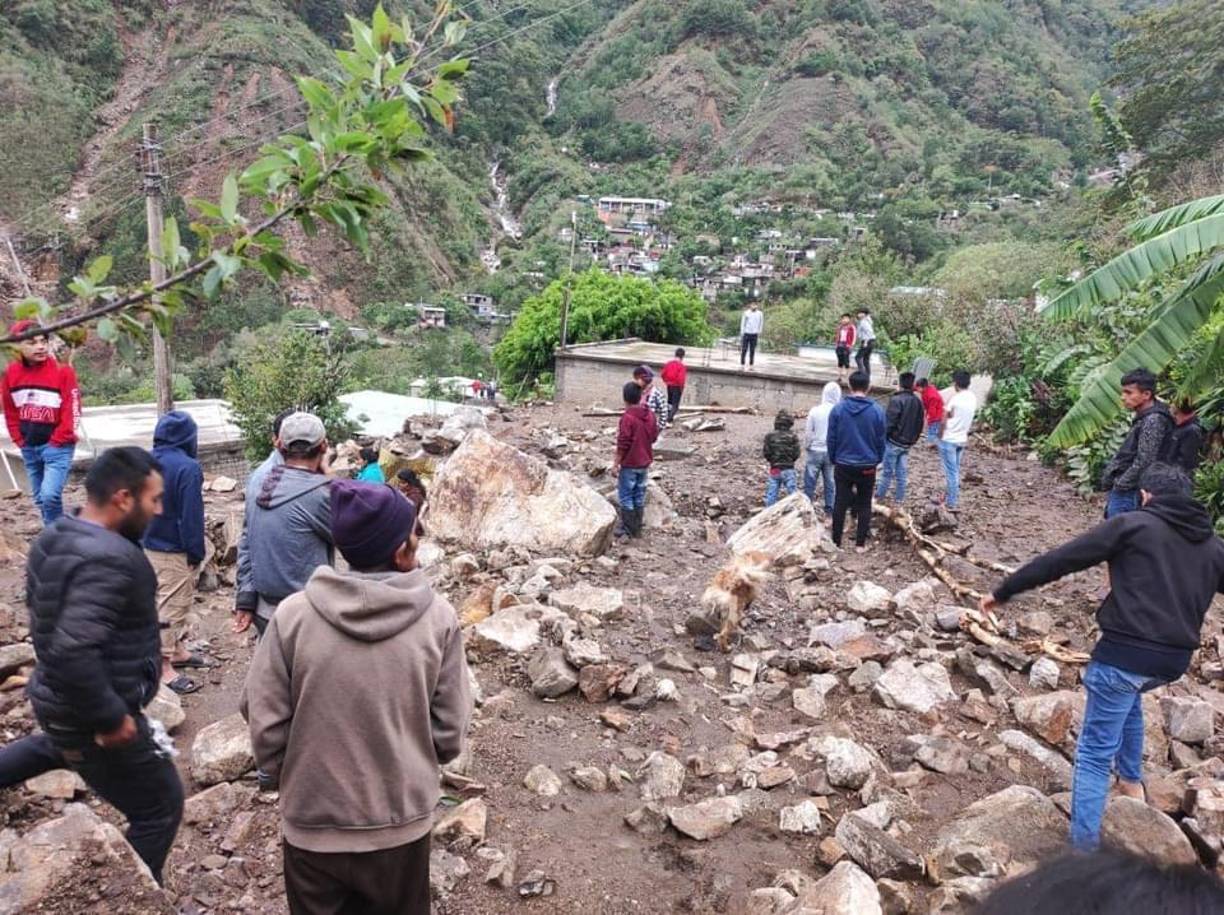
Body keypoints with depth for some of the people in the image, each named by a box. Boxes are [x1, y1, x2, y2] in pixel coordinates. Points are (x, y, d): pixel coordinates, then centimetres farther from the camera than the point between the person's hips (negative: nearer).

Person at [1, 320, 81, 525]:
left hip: (57, 446, -6)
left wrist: (57, 441, -12)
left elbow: (72, 411, -12)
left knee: (50, 495, -19)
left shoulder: (62, 371, -12)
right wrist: (19, 439, 8)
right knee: (40, 499, 14)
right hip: (29, 448, 6)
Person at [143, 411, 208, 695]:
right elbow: (192, 515, -20)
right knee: (170, 606, 0)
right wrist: (196, 553, -12)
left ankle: (177, 650, 35)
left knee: (176, 602, 21)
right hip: (175, 552, -8)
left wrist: (141, 539, 20)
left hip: (150, 546, 8)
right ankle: (163, 667, 7)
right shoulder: (188, 468, -21)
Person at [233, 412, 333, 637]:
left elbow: (248, 546, 7)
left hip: (264, 610, 8)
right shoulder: (318, 492, -19)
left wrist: (245, 600, 11)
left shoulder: (262, 486, 4)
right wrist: (327, 477, 0)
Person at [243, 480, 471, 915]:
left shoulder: (293, 615, -17)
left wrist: (286, 780, 10)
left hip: (312, 823, 0)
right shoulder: (438, 617, -16)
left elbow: (265, 720, -9)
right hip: (402, 822, 0)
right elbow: (450, 728, -9)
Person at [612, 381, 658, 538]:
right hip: (644, 462, 6)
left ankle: (628, 529, 8)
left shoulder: (627, 417, -19)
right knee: (639, 495, 13)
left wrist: (616, 464, -12)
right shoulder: (650, 415, 1)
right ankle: (637, 528, 19)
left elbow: (623, 444, -18)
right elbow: (654, 436, 11)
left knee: (625, 496, 4)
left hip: (629, 464, -6)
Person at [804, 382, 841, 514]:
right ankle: (830, 509, 18)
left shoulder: (815, 411, -12)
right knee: (830, 482, 12)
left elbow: (809, 433, -5)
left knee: (810, 481, 9)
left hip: (815, 451, -1)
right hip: (832, 452, 1)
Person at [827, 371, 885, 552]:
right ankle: (860, 543, 14)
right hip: (867, 466, 0)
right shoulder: (877, 411, -8)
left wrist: (833, 459, 10)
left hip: (843, 465, 0)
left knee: (840, 504, 9)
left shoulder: (838, 409, -9)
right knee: (864, 506, 11)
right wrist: (877, 460, 14)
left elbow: (832, 439, -4)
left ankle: (836, 541, 14)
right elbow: (880, 440, 0)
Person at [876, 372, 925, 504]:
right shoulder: (918, 401, 5)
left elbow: (889, 422, -18)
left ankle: (879, 496, 11)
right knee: (902, 473, 11)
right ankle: (900, 499, 16)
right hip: (907, 443, 6)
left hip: (894, 441, -6)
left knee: (888, 472, 2)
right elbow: (920, 423, 12)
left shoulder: (896, 400, -18)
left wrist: (884, 437, -6)